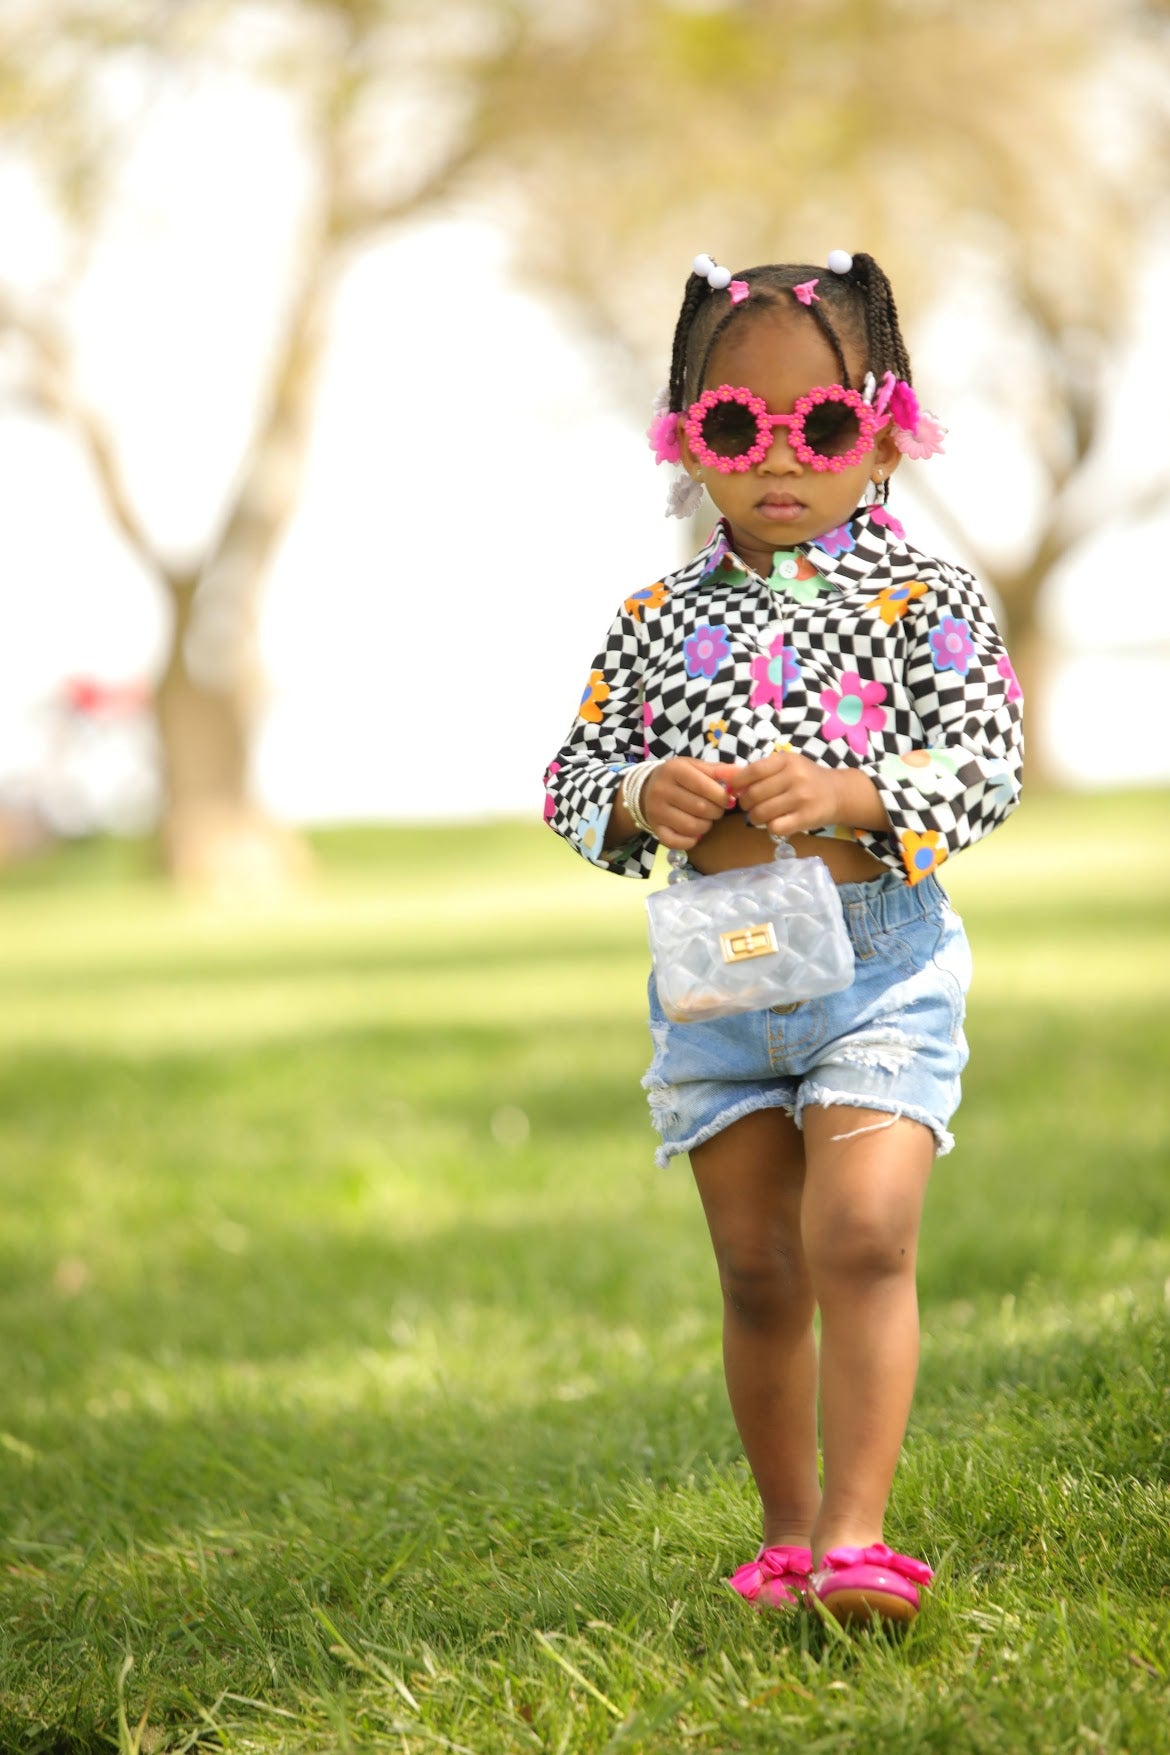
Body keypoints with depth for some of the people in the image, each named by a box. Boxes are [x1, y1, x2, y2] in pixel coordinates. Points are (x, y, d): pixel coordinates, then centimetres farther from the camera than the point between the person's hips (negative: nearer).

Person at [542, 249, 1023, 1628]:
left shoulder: (919, 598, -1)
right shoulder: (663, 621, 8)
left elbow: (985, 762, -8)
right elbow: (575, 776, 10)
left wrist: (844, 795, -23)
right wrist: (642, 798, -13)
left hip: (878, 958, -3)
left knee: (859, 1238, -15)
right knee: (759, 1270, 8)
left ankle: (854, 1530, -11)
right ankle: (786, 1528, 20)